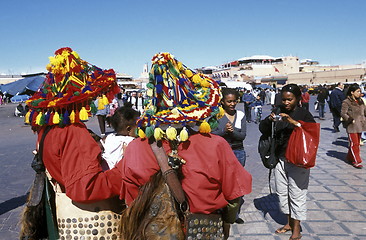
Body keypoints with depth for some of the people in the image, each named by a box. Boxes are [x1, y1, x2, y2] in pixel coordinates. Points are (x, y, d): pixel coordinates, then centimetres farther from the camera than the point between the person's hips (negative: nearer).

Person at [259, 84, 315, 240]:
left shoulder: (303, 114, -5)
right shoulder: (278, 111, 5)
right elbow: (262, 129, 3)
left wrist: (294, 122, -29)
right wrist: (269, 120, -17)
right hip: (280, 159, 5)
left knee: (297, 194, 2)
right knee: (282, 192, 13)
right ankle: (289, 222, 31)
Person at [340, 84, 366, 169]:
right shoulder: (346, 102, -10)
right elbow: (343, 113, -13)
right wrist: (351, 120, -19)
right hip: (351, 126, -7)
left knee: (357, 143, 14)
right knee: (354, 144, -5)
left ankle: (350, 157, 30)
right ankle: (357, 161, 1)